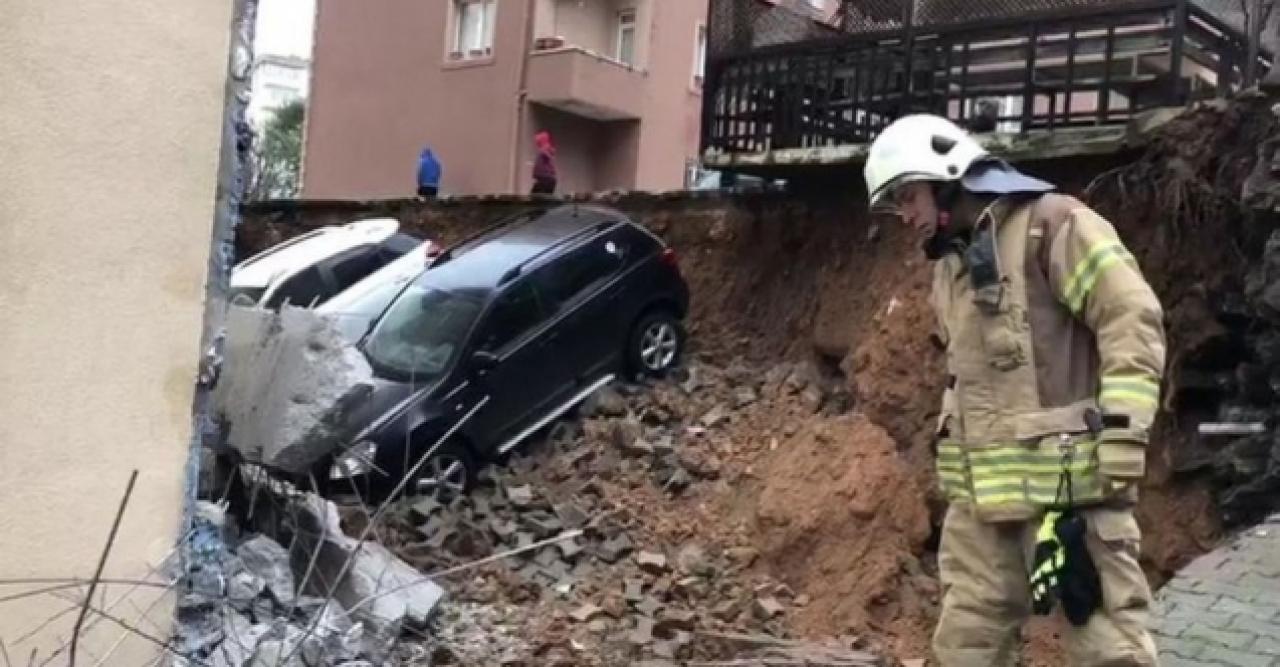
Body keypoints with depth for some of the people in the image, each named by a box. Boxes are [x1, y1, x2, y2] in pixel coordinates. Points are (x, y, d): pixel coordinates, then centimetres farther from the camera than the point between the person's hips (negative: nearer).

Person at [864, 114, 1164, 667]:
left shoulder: (1051, 223, -6)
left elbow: (1133, 322, -13)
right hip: (982, 495, 8)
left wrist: (1118, 452, -18)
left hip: (1069, 483, -8)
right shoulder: (950, 265, 20)